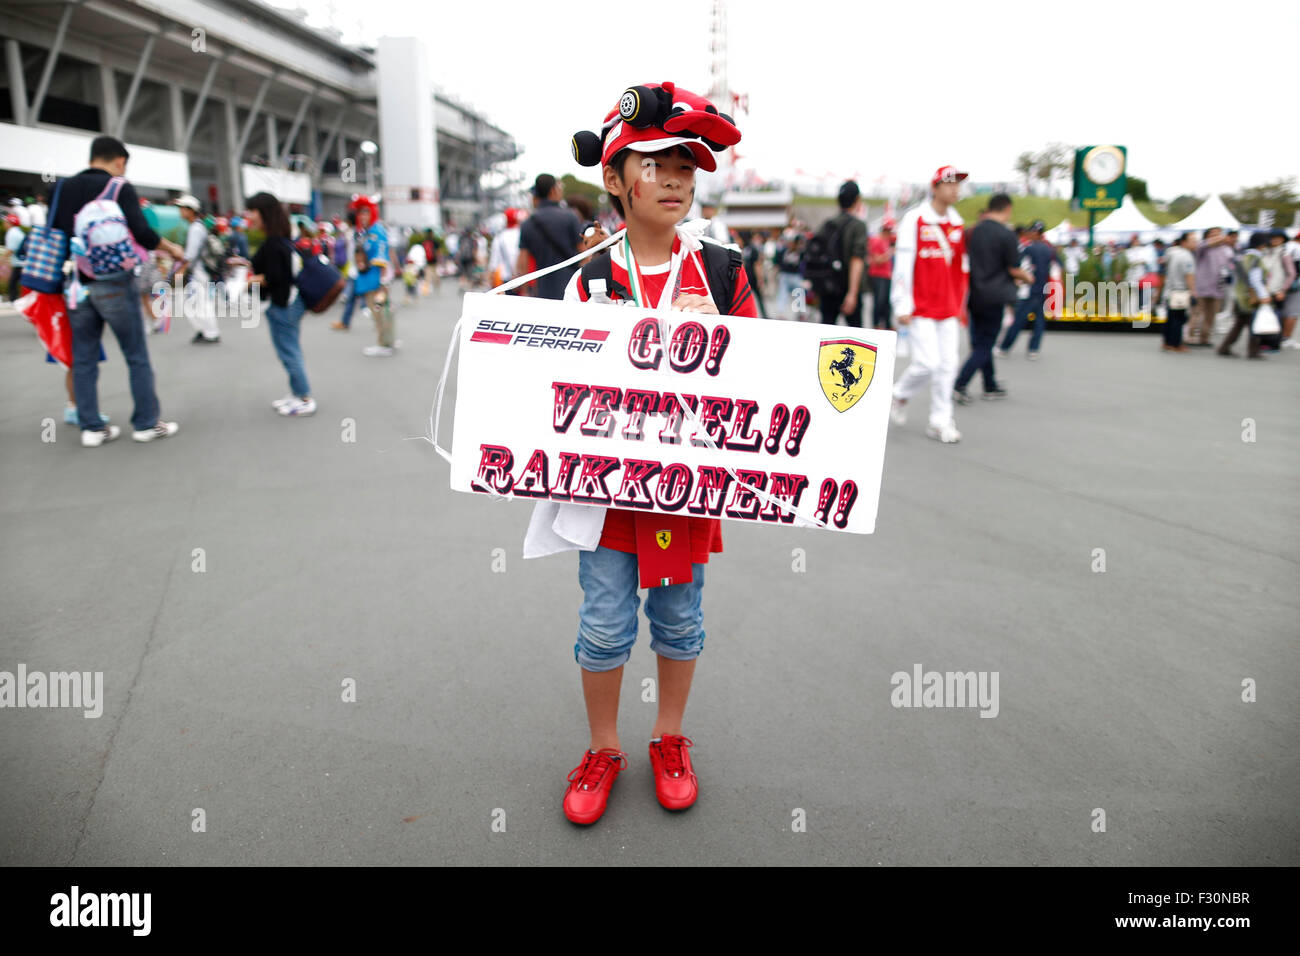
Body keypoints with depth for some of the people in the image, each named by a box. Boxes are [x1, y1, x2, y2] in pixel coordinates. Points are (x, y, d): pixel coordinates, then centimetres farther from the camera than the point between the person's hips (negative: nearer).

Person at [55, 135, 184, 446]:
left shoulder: (63, 188, 11)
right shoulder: (120, 187, -5)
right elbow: (141, 233, -15)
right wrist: (172, 249, 2)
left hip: (76, 284, 5)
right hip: (114, 283, -5)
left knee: (83, 359, 9)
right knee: (137, 356, 4)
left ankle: (91, 427, 11)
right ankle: (146, 423, 6)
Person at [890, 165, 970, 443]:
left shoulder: (958, 224, 11)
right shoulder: (915, 220, -6)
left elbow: (960, 267, 18)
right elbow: (902, 265, -9)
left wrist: (959, 304, 17)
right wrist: (903, 306, -13)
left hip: (948, 308, 6)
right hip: (921, 307, -6)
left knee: (948, 365, 3)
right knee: (928, 362, -10)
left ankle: (940, 421, 12)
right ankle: (900, 394, 19)